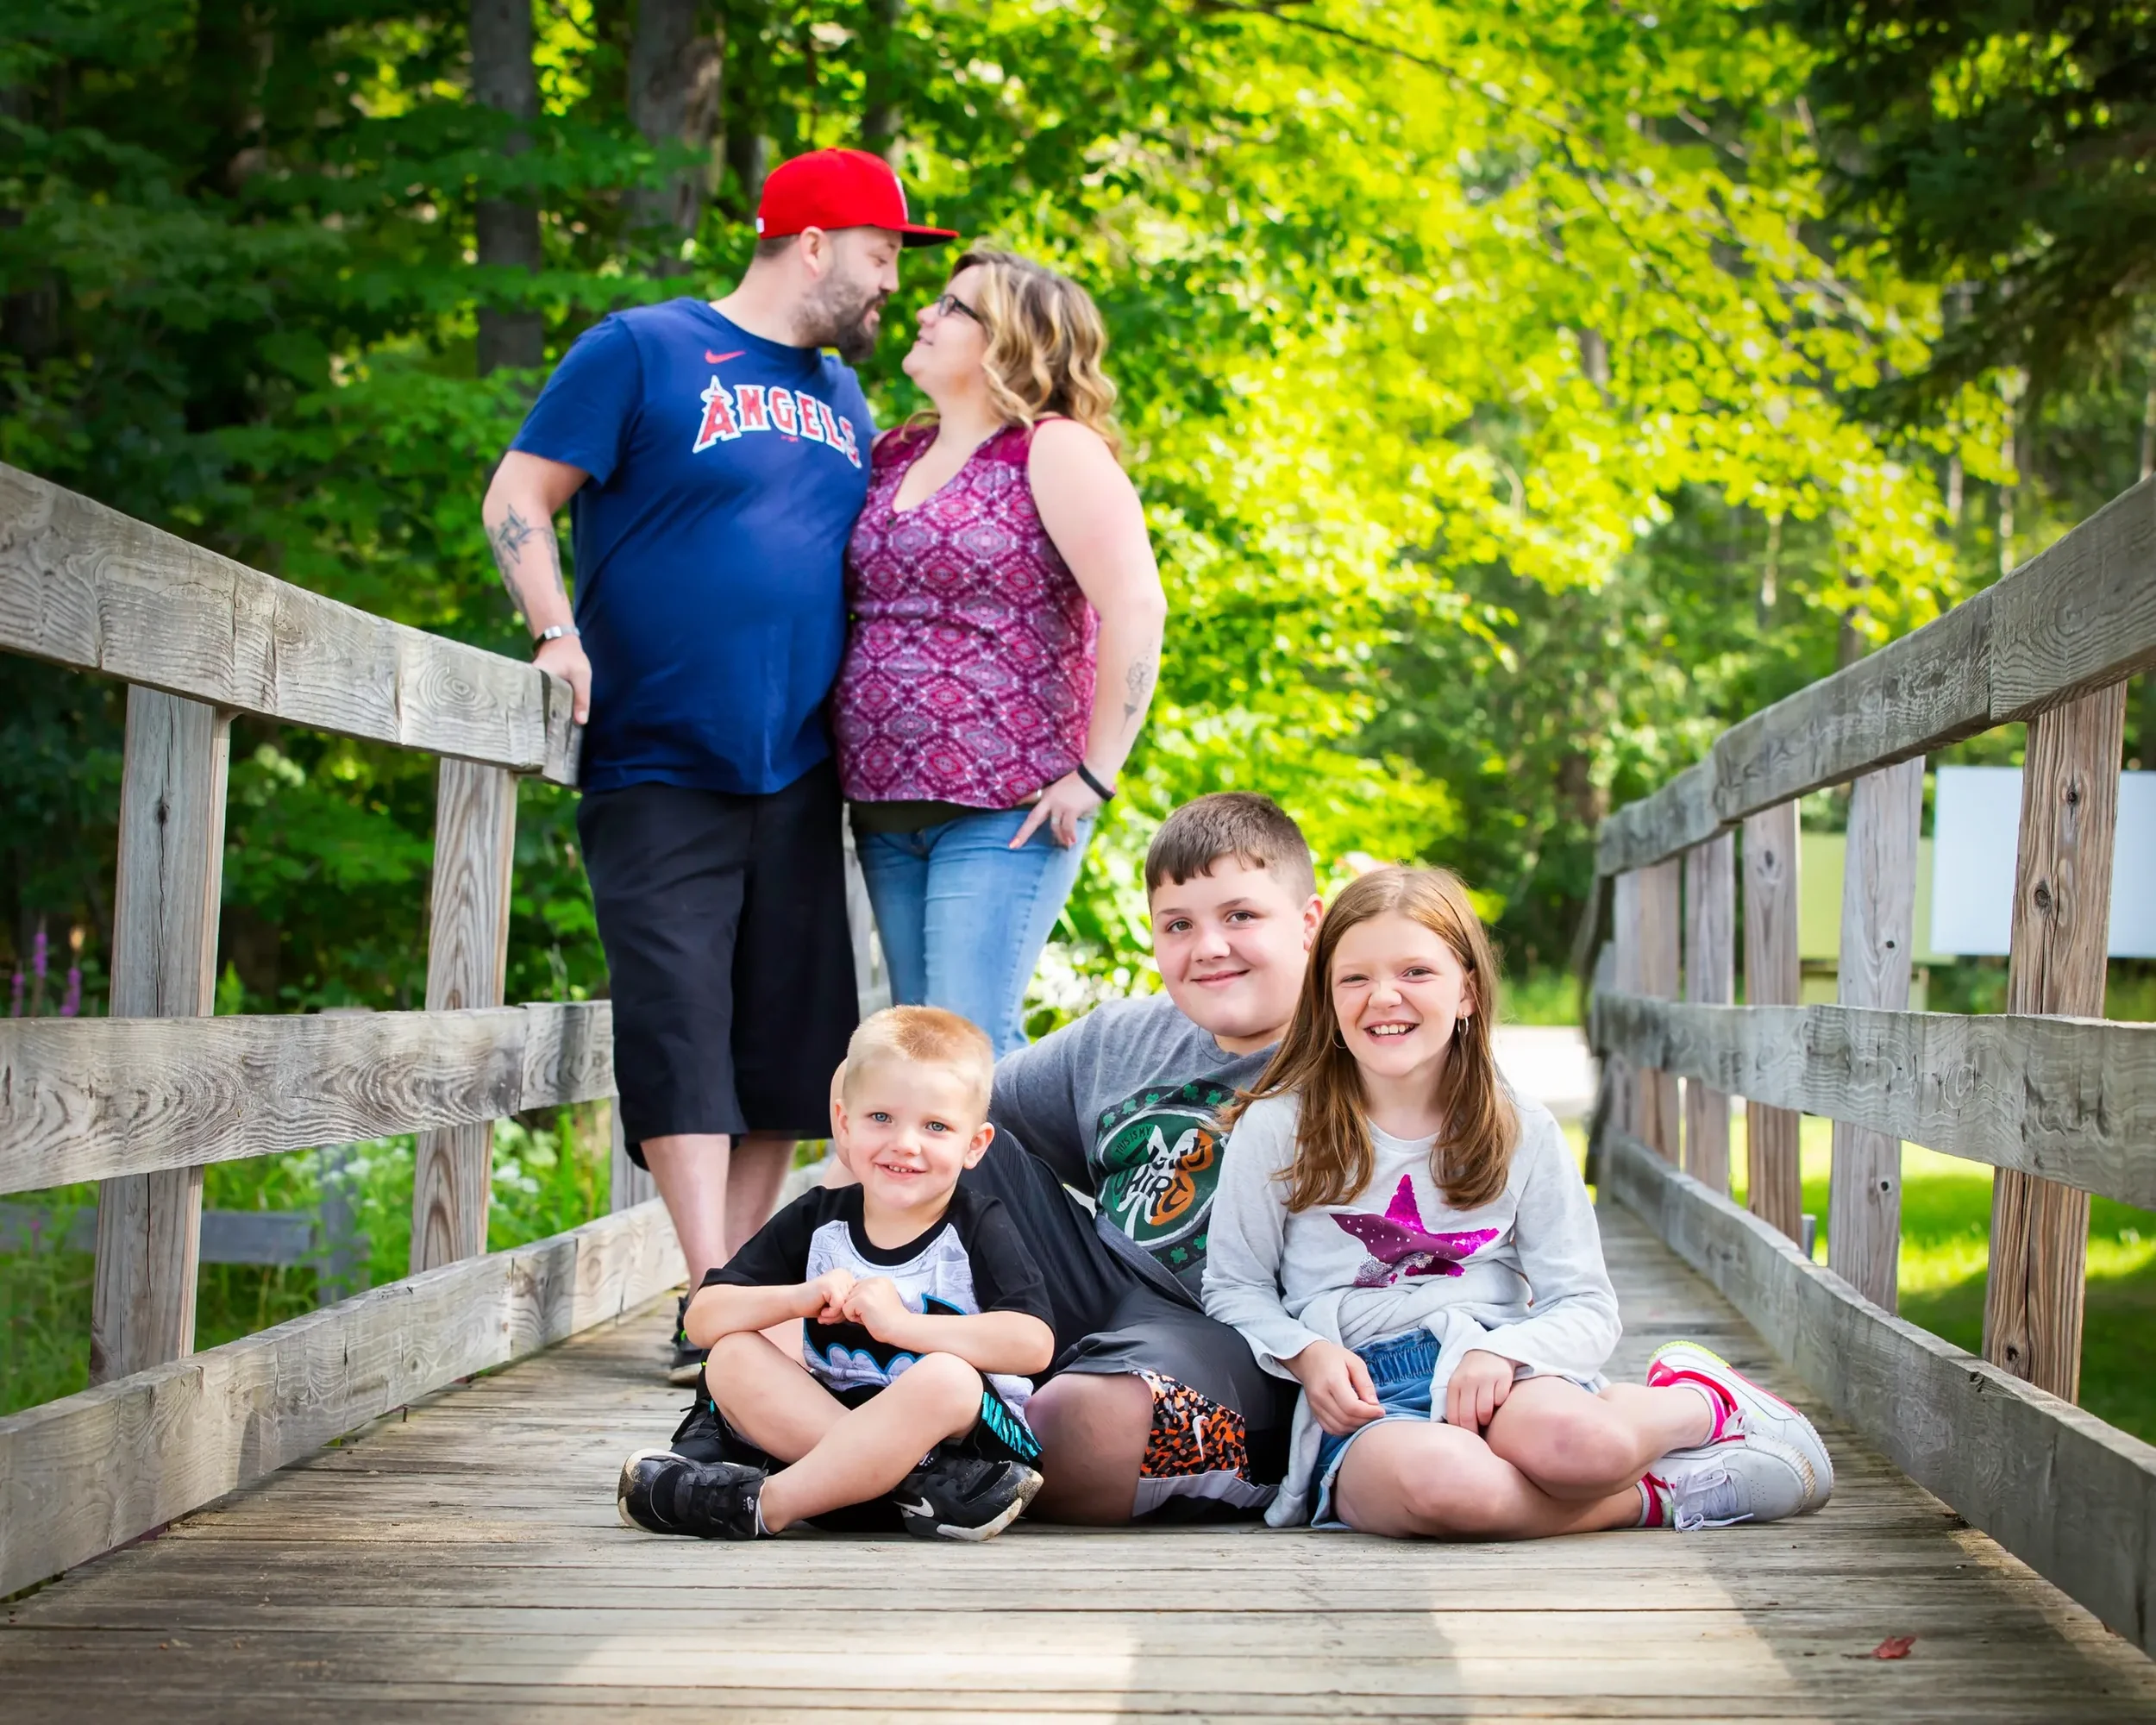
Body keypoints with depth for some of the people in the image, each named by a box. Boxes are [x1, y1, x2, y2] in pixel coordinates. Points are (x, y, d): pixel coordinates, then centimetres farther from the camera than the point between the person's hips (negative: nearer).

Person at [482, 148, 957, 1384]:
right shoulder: (642, 352, 0)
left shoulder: (843, 398, 18)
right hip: (658, 771, -6)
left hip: (797, 775, 6)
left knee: (787, 1039, 4)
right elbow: (519, 501, -1)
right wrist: (561, 637, -16)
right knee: (681, 1027, -11)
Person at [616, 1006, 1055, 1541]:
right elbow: (703, 1321, 0)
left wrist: (897, 1321, -27)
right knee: (731, 1358, -16)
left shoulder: (978, 1229, -7)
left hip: (974, 1432, -5)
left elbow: (1033, 1345, -24)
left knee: (947, 1378, -36)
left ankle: (761, 1504, -28)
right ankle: (919, 1484, -31)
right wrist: (799, 1297, -19)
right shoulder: (815, 1220, 4)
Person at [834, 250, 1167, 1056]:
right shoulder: (891, 456, 14)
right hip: (885, 810, 7)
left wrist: (1095, 775, -15)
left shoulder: (1055, 451, -6)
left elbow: (1136, 607, -15)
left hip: (1004, 811, -7)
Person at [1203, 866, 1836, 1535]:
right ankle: (1655, 1498, -16)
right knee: (1436, 1476, -40)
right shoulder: (1277, 1130, 3)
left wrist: (1499, 1353, -15)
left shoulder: (1523, 1134, 8)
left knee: (1571, 1440, -37)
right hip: (1359, 1399, -1)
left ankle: (1700, 1398, -1)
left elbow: (1586, 1307, 6)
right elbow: (1235, 1289, 8)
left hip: (1490, 1366, 1)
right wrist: (1305, 1353, -13)